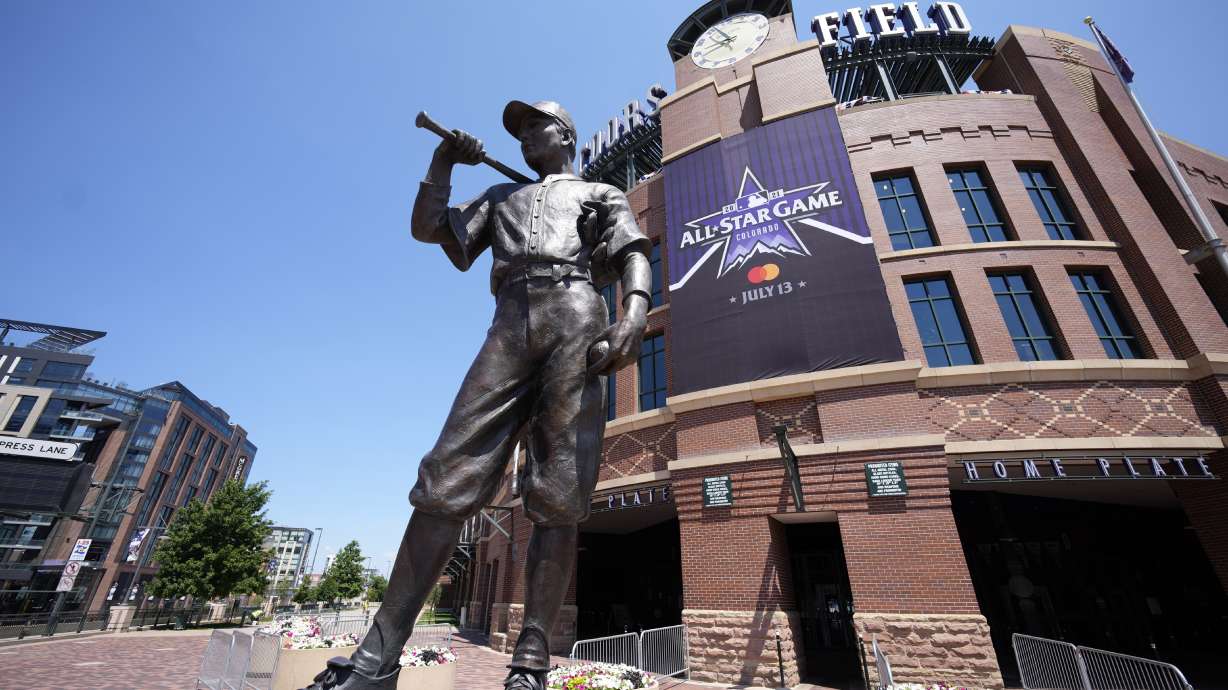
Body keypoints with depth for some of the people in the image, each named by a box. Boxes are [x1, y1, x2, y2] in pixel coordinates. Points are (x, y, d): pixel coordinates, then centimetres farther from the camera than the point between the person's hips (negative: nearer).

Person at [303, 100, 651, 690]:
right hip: (509, 329, 3)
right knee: (448, 481, -9)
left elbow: (634, 256, 8)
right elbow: (427, 228, 29)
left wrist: (634, 312, -12)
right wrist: (443, 161, 23)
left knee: (559, 496, -11)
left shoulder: (601, 194, 26)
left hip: (576, 321, -2)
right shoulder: (500, 196, 37)